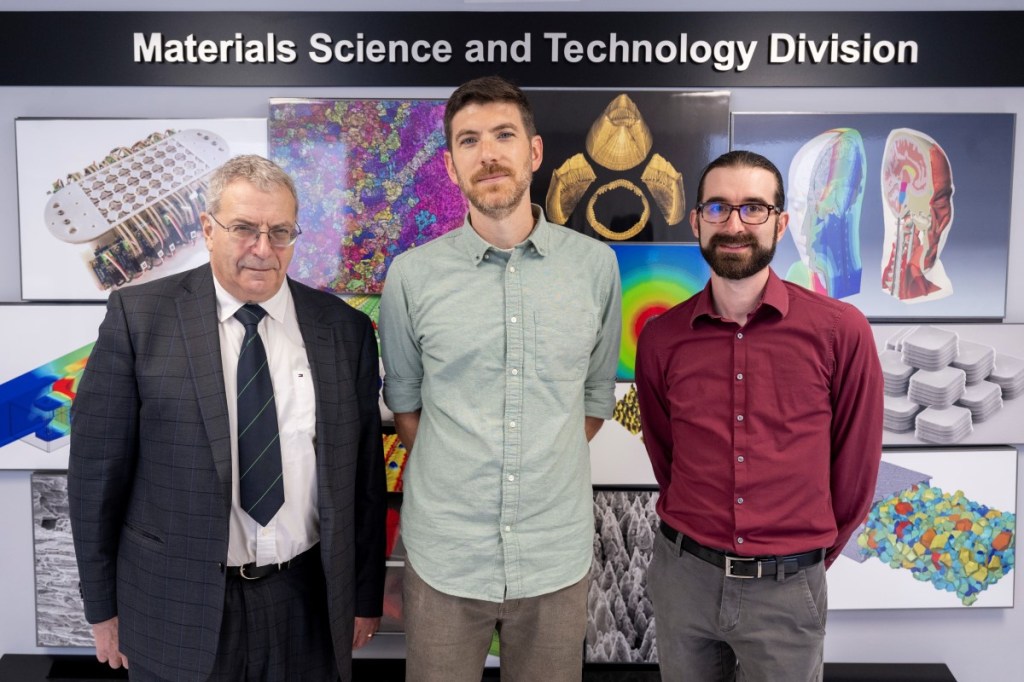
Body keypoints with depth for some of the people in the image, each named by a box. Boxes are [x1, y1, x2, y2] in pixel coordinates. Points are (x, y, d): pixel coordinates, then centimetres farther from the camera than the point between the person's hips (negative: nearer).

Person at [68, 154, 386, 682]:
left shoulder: (344, 328, -2)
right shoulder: (138, 316, -7)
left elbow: (364, 473, 2)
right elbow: (97, 465, -3)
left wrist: (365, 596, 6)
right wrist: (103, 606, 0)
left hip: (308, 603, 2)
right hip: (177, 606, -1)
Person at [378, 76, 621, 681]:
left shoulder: (595, 264, -2)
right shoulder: (412, 275, -4)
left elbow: (597, 393, 8)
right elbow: (404, 398, 8)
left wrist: (545, 468, 4)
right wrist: (455, 475, 4)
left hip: (558, 556, 1)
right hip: (444, 556, 0)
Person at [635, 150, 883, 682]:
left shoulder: (840, 331, -9)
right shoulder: (660, 338, -4)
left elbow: (855, 466, 0)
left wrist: (812, 554, 8)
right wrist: (697, 537, 12)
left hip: (788, 588, -2)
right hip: (682, 575, 2)